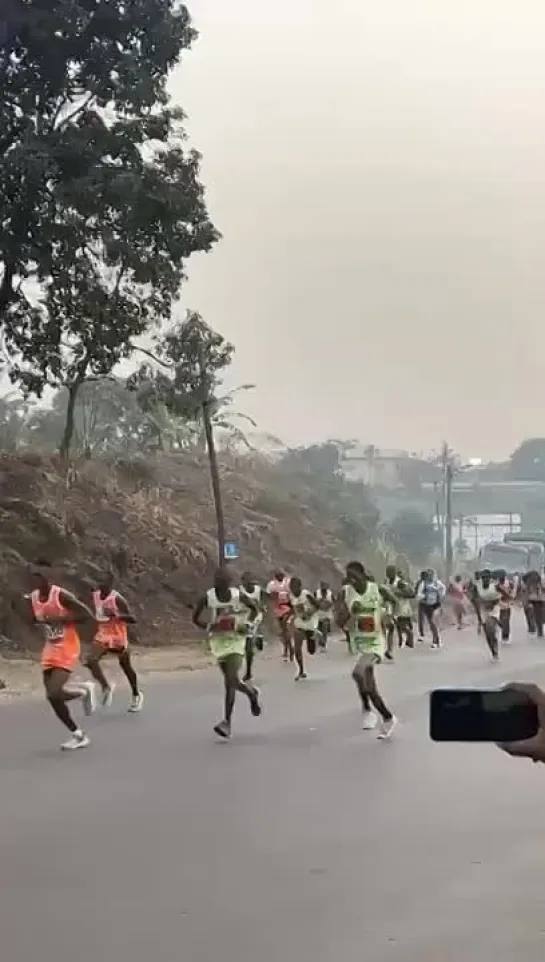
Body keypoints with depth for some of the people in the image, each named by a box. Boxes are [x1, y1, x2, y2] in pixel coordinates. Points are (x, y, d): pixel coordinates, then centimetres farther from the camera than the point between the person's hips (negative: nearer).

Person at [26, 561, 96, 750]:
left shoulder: (61, 595, -20)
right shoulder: (32, 598, 0)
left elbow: (88, 615, -19)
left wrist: (61, 620, -24)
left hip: (67, 649, -7)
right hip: (50, 650, 7)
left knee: (55, 693, -20)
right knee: (52, 696, 4)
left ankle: (84, 690, 12)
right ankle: (79, 735, 18)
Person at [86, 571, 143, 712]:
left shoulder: (117, 598, -22)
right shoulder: (95, 595, -3)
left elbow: (133, 619, -25)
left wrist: (116, 615, -37)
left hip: (118, 637, -4)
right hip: (102, 635, 4)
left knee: (126, 667, 14)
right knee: (91, 660, -21)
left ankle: (136, 695, 37)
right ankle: (106, 687, -1)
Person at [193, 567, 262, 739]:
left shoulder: (239, 596, -11)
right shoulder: (207, 598, -10)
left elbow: (255, 609, 7)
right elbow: (195, 619, 0)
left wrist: (248, 625, -8)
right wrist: (209, 627, -17)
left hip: (236, 641, -2)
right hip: (218, 641, 2)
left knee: (231, 680, -16)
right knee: (231, 682, 9)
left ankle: (227, 722, -12)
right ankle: (252, 693, 43)